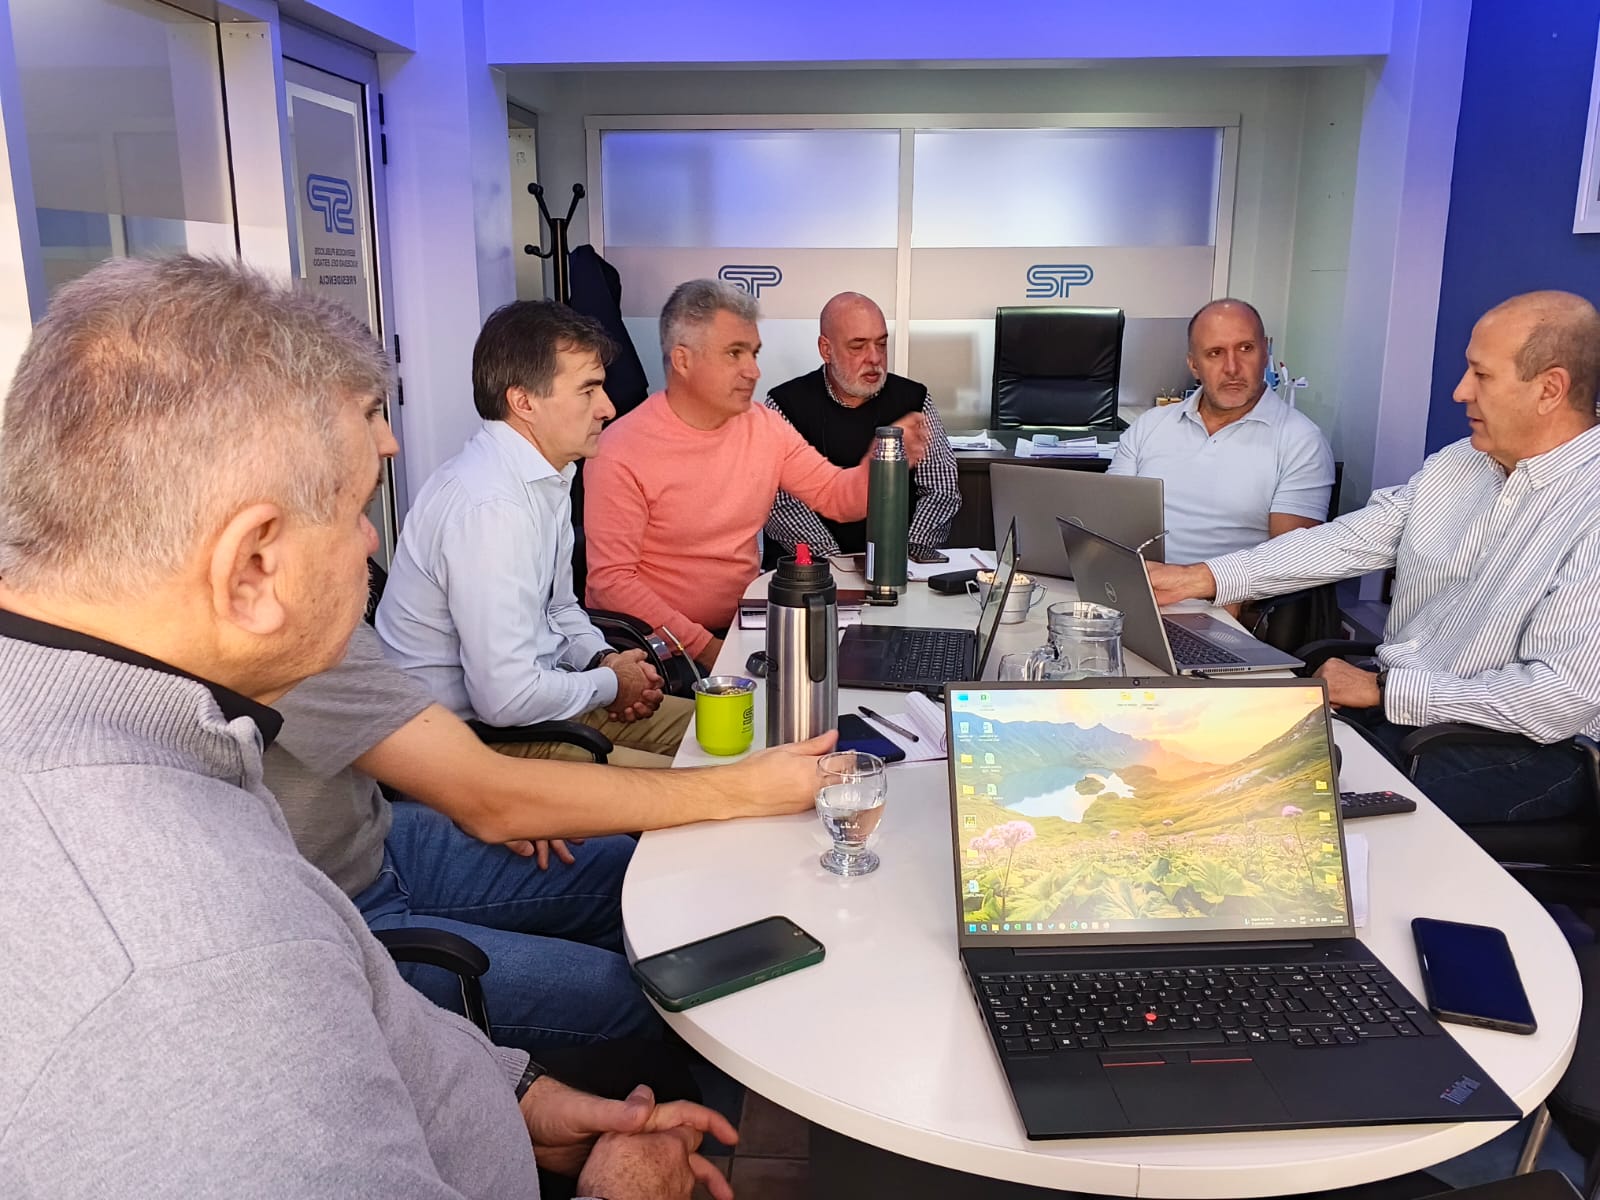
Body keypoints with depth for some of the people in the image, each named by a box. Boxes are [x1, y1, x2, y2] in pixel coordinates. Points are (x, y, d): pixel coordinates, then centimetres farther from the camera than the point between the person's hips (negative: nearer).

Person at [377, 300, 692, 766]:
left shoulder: (548, 477, 4)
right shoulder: (490, 506, -27)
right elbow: (507, 698, -29)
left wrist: (602, 658, 1)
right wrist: (611, 684, -12)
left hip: (527, 695, 10)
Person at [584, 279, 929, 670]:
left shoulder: (765, 426, 6)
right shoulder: (622, 452, -13)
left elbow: (837, 496, 8)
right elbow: (610, 579, -16)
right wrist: (703, 647, -22)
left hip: (744, 624, 6)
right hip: (659, 646, -6)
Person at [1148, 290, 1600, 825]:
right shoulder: (1458, 464, 7)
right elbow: (1347, 540, 5)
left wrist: (1383, 690, -18)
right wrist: (1196, 578, -4)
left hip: (1517, 746, -7)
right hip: (1388, 704, 7)